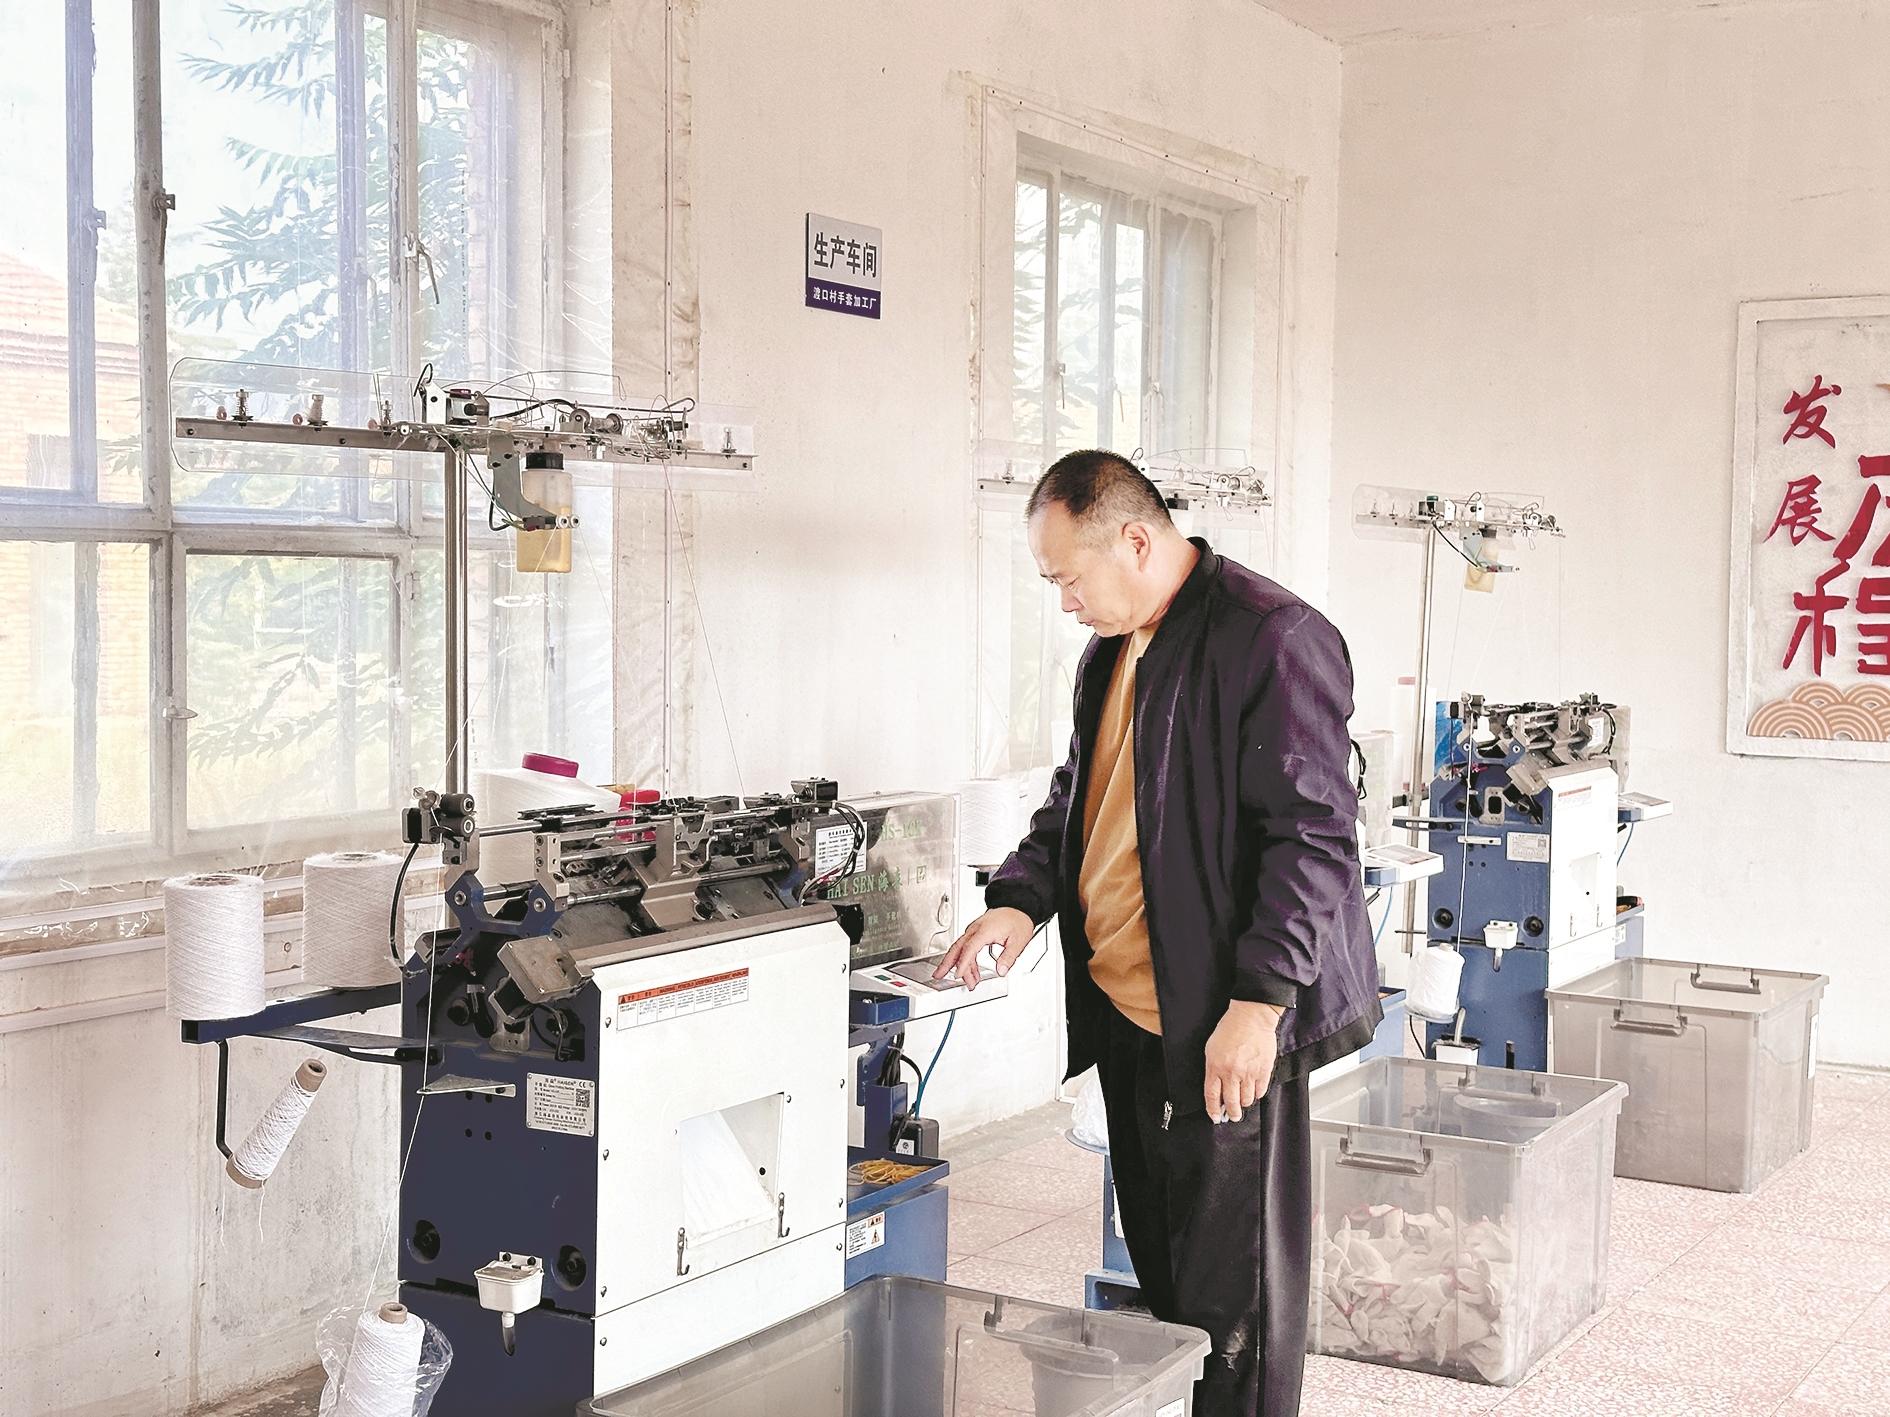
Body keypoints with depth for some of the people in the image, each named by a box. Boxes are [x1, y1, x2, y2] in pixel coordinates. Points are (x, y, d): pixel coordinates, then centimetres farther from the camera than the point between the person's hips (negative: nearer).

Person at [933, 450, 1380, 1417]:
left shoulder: (1272, 640, -14)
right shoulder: (1114, 650, 14)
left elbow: (1310, 835, -18)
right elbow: (1078, 797, 25)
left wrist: (1258, 1000, -22)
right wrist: (1022, 900, 8)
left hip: (1223, 1022, -9)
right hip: (1126, 1009, 9)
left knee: (1231, 1289, -1)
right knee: (1158, 1257, 18)